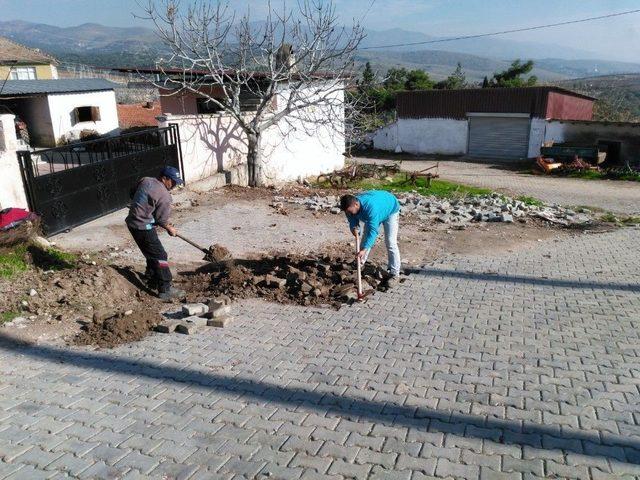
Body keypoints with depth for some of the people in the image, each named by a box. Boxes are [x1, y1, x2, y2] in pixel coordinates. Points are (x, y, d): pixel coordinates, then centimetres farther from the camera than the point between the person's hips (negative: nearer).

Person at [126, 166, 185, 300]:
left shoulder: (146, 181, 5)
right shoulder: (164, 196, -18)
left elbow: (132, 194, 18)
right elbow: (162, 219, -12)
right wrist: (170, 229, 7)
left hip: (132, 222, 9)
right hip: (144, 227, -9)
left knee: (152, 253, 23)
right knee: (160, 256, -5)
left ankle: (153, 280, 36)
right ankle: (165, 289, -3)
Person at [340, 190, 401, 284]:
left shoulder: (371, 207, -46)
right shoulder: (350, 206, -24)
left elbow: (373, 231, -47)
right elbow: (353, 222, -10)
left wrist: (364, 249, -53)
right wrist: (354, 228, -35)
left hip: (390, 210, -7)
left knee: (390, 242, -14)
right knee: (366, 237, 11)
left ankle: (394, 273, -8)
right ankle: (360, 263, 28)